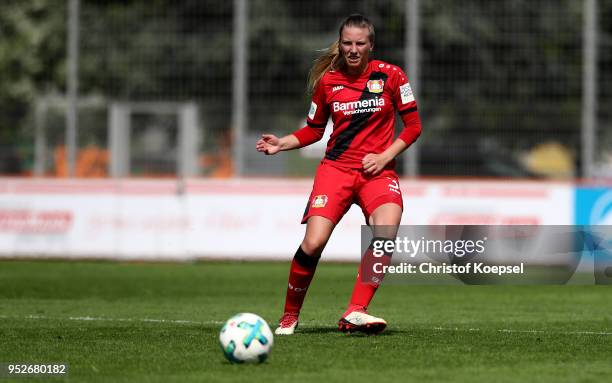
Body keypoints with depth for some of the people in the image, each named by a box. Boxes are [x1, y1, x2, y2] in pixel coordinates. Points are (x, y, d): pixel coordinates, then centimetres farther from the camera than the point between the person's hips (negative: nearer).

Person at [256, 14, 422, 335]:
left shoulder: (390, 76, 1)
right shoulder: (327, 80, 5)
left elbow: (413, 125, 5)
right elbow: (313, 130, 16)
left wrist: (385, 156, -7)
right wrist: (282, 143, -1)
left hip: (378, 170, 0)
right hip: (336, 167, 0)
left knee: (385, 233, -29)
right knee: (313, 242, -18)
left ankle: (355, 312, -29)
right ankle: (289, 316, 3)